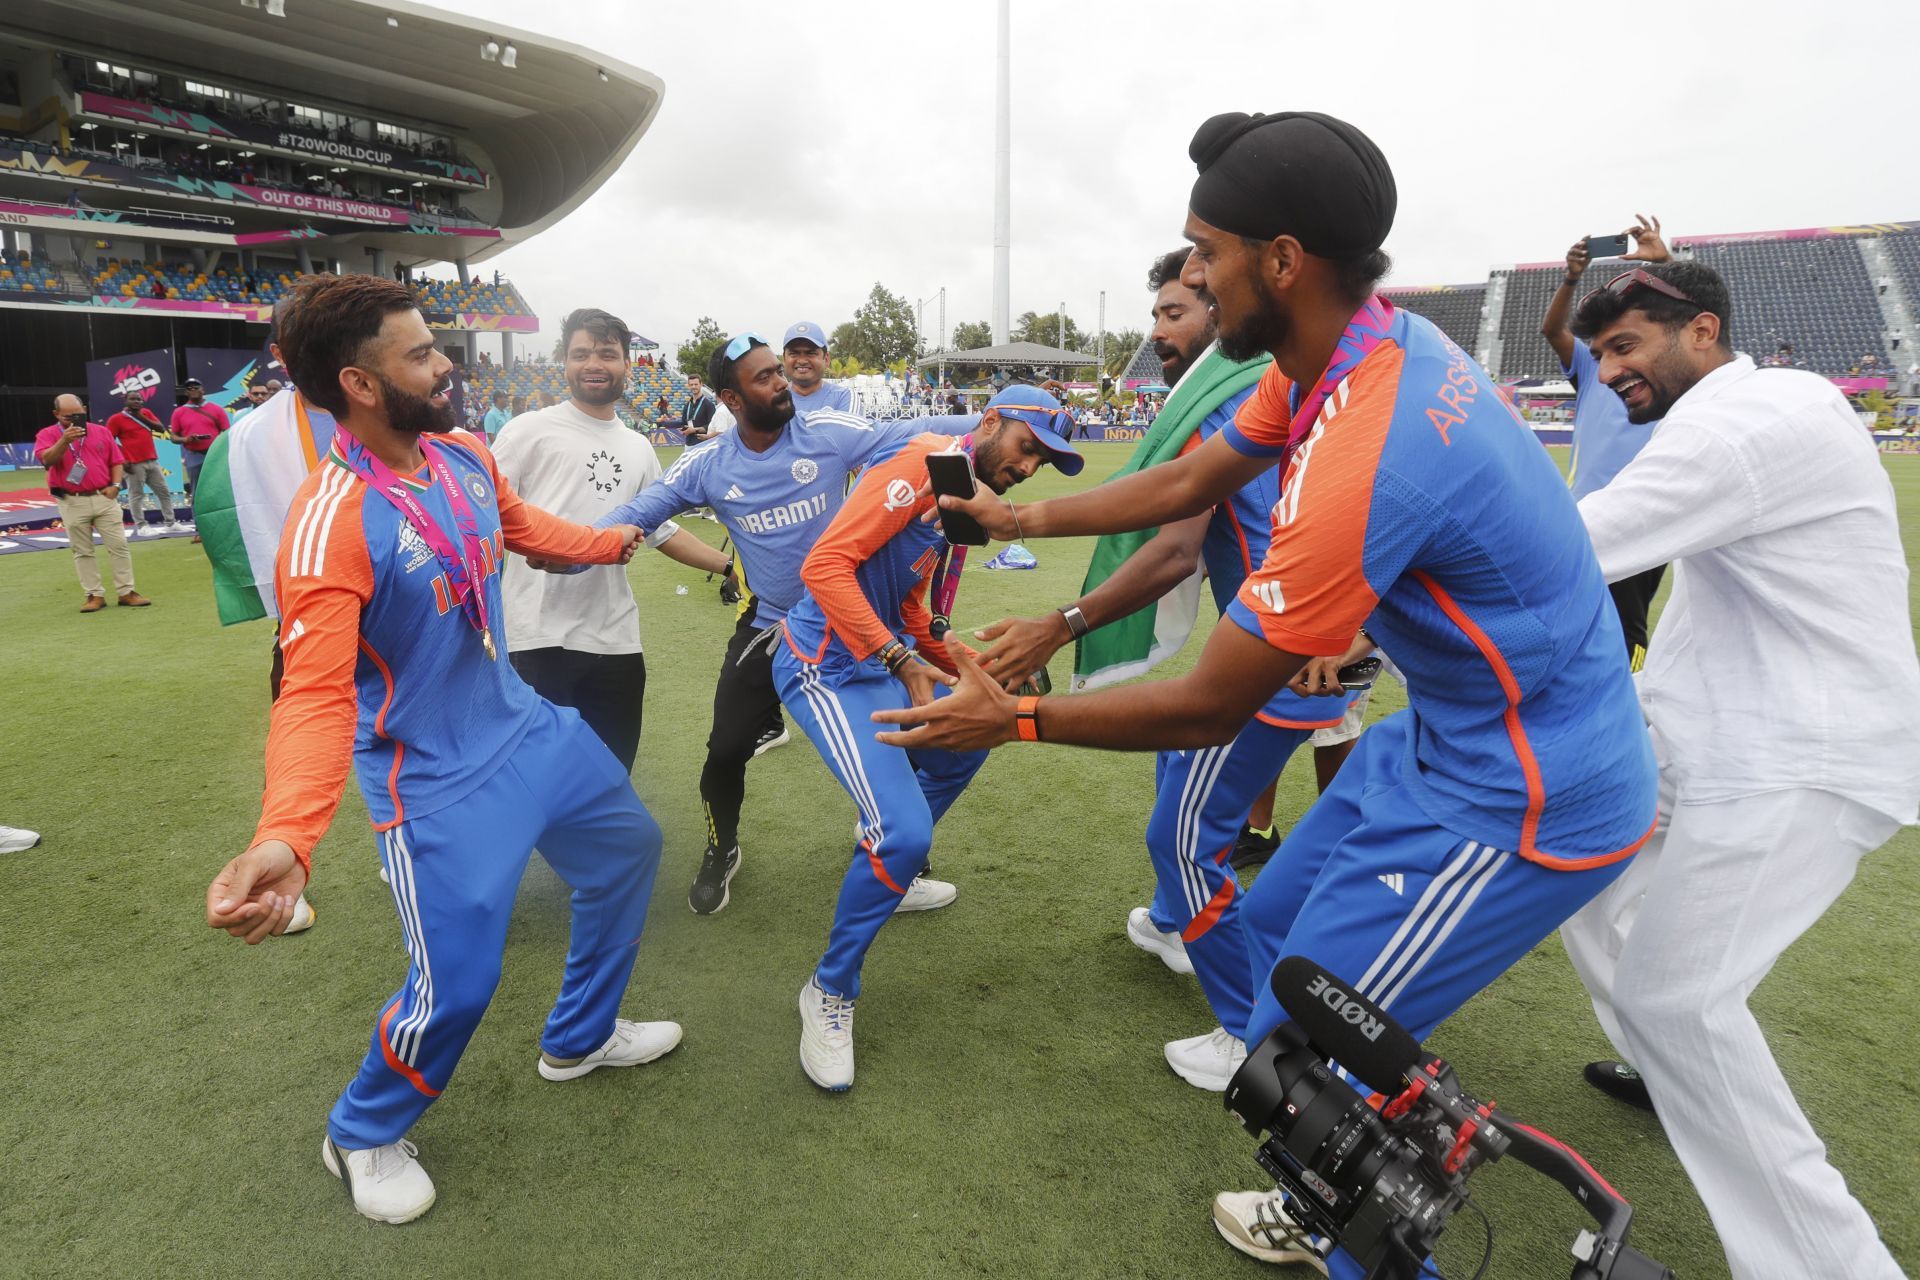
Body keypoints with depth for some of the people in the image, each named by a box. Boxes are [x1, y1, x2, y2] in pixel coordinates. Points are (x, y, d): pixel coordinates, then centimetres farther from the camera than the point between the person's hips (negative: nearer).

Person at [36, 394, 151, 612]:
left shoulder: (102, 431, 7)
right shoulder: (47, 435, 0)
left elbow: (116, 461, 10)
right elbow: (46, 460, -18)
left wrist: (115, 484, -5)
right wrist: (64, 441, -32)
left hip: (104, 498, 1)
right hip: (72, 503, -1)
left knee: (118, 545, 1)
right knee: (82, 551, 5)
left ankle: (126, 592, 7)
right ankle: (95, 594, 10)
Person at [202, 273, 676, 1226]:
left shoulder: (464, 454, -4)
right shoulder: (329, 524, -27)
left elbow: (521, 526, 18)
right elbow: (316, 696, -34)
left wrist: (611, 544, 32)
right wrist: (283, 839, -50)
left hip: (527, 721, 9)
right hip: (437, 779, -9)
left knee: (628, 848, 22)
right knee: (456, 984, -6)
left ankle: (579, 1039, 44)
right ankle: (361, 1137, 30)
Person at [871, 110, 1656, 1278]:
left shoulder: (1362, 457, -32)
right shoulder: (1373, 341, -3)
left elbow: (1208, 708, -22)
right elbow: (1191, 484, 9)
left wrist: (1014, 719, -11)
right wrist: (1024, 518, 15)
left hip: (1518, 798, -9)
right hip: (1450, 732, 9)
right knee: (1277, 920, 20)